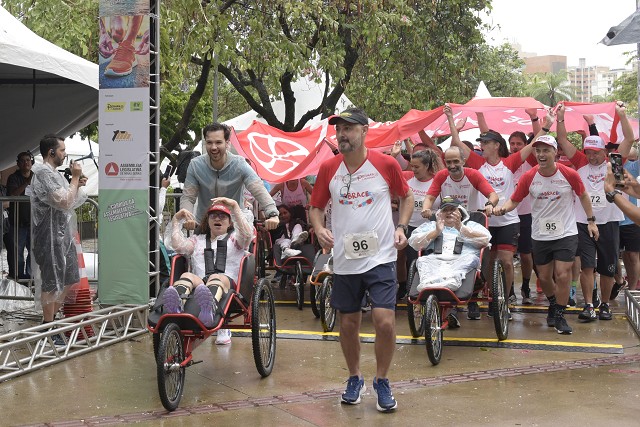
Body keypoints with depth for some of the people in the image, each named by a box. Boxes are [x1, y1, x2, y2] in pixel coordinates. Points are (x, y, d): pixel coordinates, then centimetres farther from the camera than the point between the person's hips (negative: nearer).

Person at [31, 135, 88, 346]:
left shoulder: (53, 173, 15)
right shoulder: (44, 173, -16)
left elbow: (66, 200, 22)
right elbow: (65, 202, -22)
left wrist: (77, 185, 7)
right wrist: (75, 177, -13)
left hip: (63, 234, 10)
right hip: (51, 235, -10)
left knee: (66, 281, 15)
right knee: (51, 283, -2)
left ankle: (51, 320, 27)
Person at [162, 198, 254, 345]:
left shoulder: (234, 239, 29)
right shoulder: (198, 240, 38)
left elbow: (247, 234, 3)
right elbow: (178, 245, 19)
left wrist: (235, 206, -2)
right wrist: (176, 220, 16)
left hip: (228, 283, -2)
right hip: (200, 282, 3)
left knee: (216, 278, -39)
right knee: (187, 276, -33)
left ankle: (211, 308, -78)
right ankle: (175, 305, -70)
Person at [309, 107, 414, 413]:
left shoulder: (386, 164, -5)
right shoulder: (328, 168, 0)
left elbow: (406, 196, 9)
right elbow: (316, 207, 10)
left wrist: (401, 227, -5)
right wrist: (319, 229, -9)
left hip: (380, 257, -3)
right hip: (344, 260, 3)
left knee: (385, 322, -11)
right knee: (348, 324, 12)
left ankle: (382, 381, 12)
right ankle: (355, 379, 34)